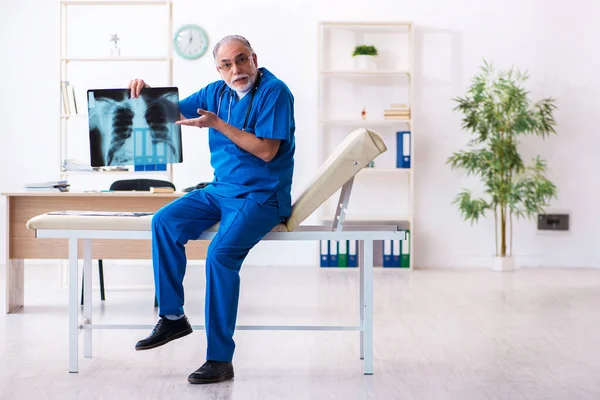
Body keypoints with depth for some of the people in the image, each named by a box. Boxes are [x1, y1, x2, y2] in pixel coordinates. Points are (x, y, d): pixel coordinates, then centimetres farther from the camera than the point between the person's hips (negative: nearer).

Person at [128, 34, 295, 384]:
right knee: (165, 222, -9)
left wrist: (217, 123, -20)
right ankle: (173, 317, 3)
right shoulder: (217, 92, 9)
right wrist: (147, 91, 0)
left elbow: (266, 151, -19)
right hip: (221, 189, 8)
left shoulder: (275, 91, -12)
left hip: (262, 196, -8)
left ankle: (220, 359, -20)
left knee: (221, 254, -28)